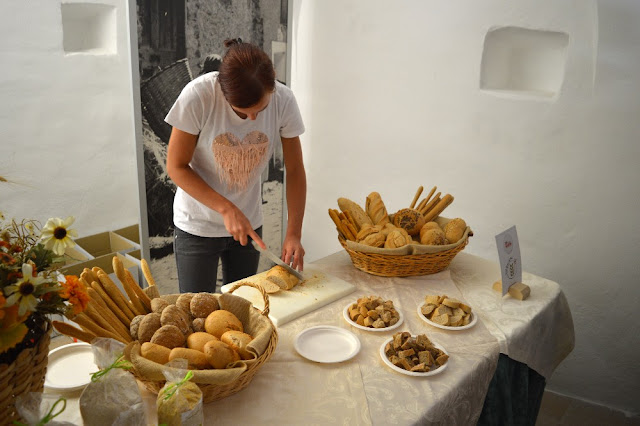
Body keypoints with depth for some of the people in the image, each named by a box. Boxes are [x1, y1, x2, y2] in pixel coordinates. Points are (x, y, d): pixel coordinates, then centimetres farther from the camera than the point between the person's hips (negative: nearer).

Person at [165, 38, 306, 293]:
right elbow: (176, 167, -15)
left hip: (249, 223, 3)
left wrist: (293, 233, -17)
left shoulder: (283, 100, -17)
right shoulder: (197, 96, -24)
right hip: (197, 227, -2)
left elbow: (294, 170, -8)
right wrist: (227, 209, -25)